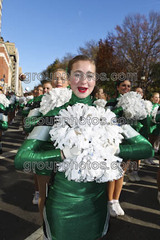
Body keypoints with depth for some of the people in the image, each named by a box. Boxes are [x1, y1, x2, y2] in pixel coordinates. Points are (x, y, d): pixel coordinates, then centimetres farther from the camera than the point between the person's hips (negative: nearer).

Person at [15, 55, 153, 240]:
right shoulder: (55, 115, -11)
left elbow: (147, 148, -9)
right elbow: (21, 159, -19)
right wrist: (66, 153, -30)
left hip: (97, 200, 2)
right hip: (63, 202, -1)